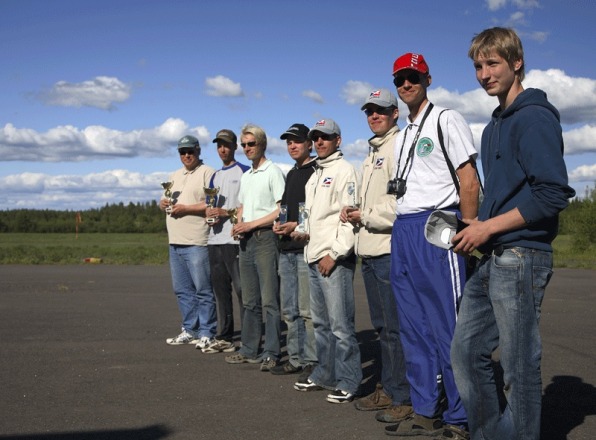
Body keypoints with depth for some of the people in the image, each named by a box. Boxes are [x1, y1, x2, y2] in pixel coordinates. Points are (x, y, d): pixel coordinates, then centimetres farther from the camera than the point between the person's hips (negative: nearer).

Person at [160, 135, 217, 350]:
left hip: (197, 243, -8)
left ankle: (206, 333, 1)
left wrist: (186, 208, -15)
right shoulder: (175, 176, 21)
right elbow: (165, 201, 26)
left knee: (203, 290, -5)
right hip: (175, 243, 8)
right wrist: (163, 203, 3)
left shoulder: (207, 173, -4)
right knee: (182, 290, 12)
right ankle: (189, 330, 21)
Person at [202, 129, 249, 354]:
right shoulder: (215, 176, 21)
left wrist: (226, 212, -15)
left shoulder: (244, 172, -1)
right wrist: (210, 212, 2)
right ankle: (224, 338, 16)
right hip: (215, 240, 7)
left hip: (235, 240, -7)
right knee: (220, 289, 9)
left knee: (241, 288, -9)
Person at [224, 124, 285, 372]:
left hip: (265, 238, -8)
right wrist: (239, 225, 5)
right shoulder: (245, 177, 20)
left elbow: (282, 210, -12)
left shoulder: (273, 172, -5)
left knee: (269, 300, -8)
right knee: (249, 301, 12)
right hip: (246, 240, 8)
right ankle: (249, 350, 19)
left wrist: (252, 224, -15)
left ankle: (271, 353, -4)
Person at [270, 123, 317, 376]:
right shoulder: (291, 174, 21)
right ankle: (295, 359, 18)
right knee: (289, 310, 11)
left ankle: (311, 361, 1)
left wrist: (297, 225, -16)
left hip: (306, 248, -9)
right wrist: (279, 224, 10)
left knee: (307, 310, -6)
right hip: (286, 250, 9)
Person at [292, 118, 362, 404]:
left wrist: (334, 254, -17)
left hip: (335, 259, -9)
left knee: (340, 323, -8)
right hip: (314, 258, 9)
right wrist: (304, 233, 10)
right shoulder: (314, 176, 21)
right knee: (321, 322, 15)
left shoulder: (343, 170, -6)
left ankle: (348, 382, -1)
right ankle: (325, 373, 25)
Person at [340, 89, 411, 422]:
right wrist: (355, 213, 8)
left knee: (395, 327, -5)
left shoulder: (399, 146, -8)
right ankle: (388, 389, 25)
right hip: (370, 250, 10)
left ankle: (403, 398, 3)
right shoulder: (373, 152, 21)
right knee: (382, 325, 15)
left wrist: (366, 216, -10)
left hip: (390, 249, -10)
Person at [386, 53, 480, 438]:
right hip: (402, 233, 9)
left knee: (449, 328, -6)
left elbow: (469, 181, -9)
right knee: (414, 329, 10)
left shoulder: (446, 120, -1)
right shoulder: (402, 136, 22)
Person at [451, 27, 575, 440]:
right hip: (491, 260, 9)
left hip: (521, 258, -9)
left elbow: (553, 194, -19)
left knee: (520, 368, -1)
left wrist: (488, 227, -15)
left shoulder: (535, 117, -10)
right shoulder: (495, 125, 18)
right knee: (466, 351, 11)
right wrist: (478, 227, 9)